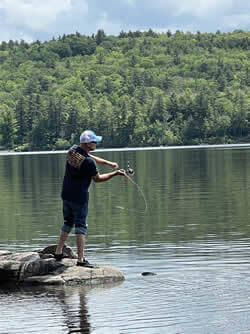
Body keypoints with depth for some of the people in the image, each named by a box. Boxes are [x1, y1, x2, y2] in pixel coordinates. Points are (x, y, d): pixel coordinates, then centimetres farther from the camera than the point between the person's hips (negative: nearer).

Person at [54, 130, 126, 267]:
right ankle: (81, 259, -5)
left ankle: (58, 252, 24)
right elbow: (97, 179, -7)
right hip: (79, 198, -8)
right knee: (81, 226, -3)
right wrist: (115, 173, 1)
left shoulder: (73, 150, 1)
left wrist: (108, 163, 15)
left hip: (66, 195, 8)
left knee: (68, 223, 20)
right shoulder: (88, 162, -22)